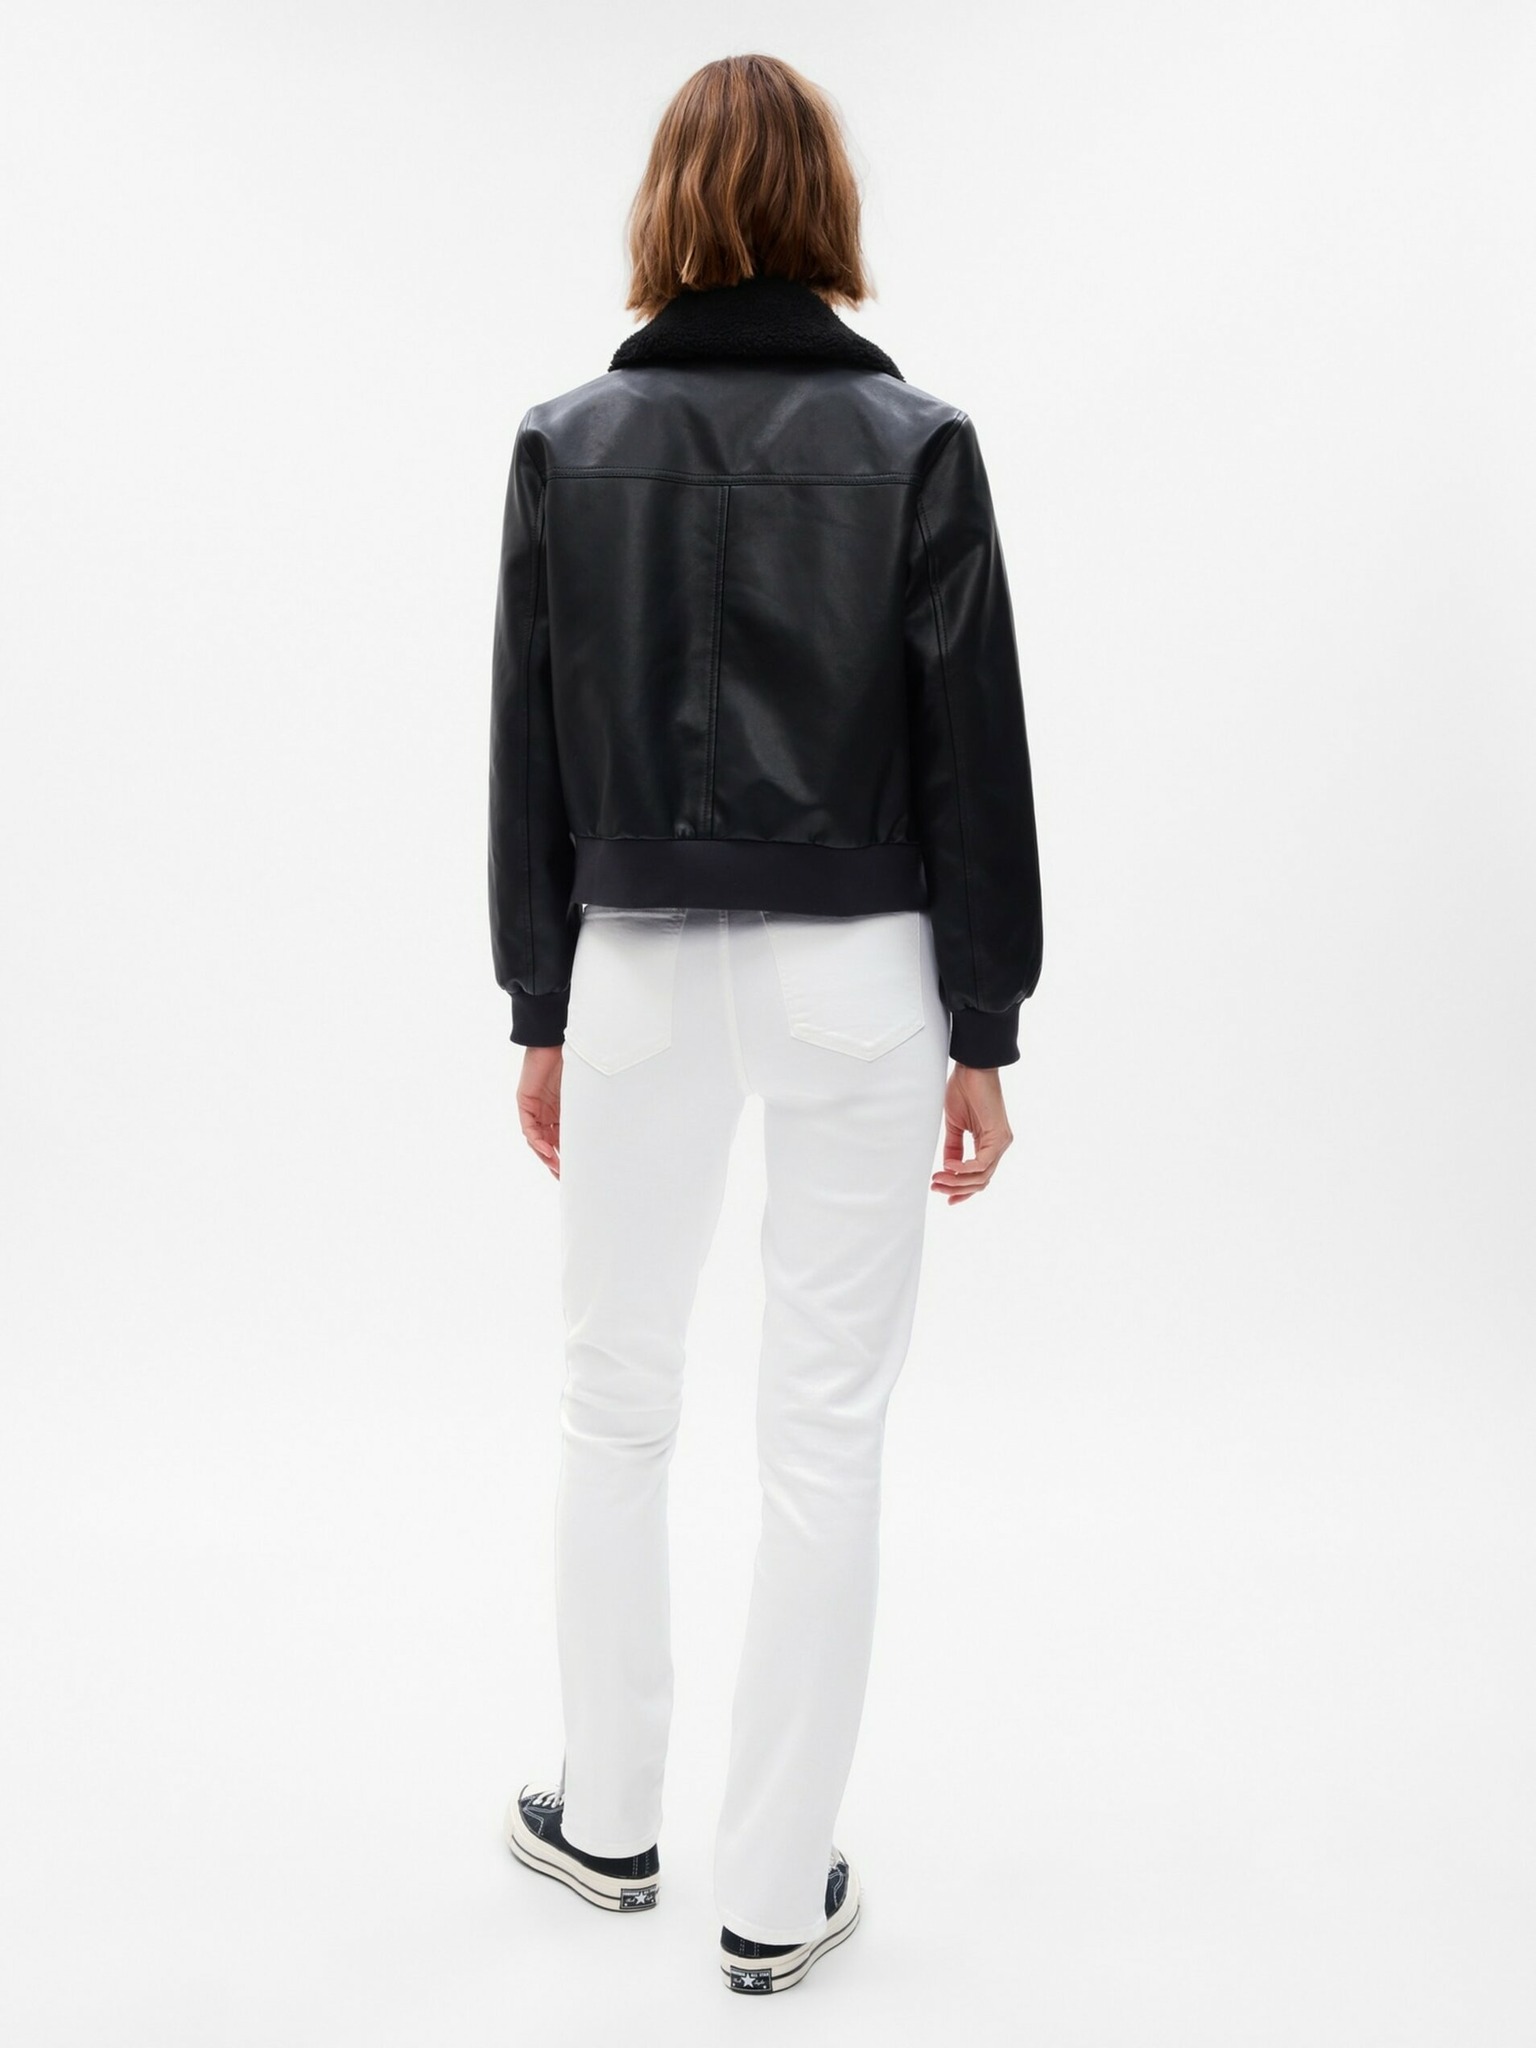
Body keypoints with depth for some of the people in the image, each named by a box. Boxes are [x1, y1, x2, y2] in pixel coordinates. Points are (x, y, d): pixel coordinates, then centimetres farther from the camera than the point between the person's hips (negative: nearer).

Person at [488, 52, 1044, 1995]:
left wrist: (543, 1008, 9)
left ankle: (609, 1821, 32)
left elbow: (531, 749, 1)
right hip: (854, 977, -1)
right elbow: (973, 754, -5)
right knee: (824, 1432, 6)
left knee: (614, 1402, 17)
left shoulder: (568, 442, 0)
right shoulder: (916, 441, -4)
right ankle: (776, 1892, 18)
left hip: (639, 971, 2)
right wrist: (981, 1031, 1)